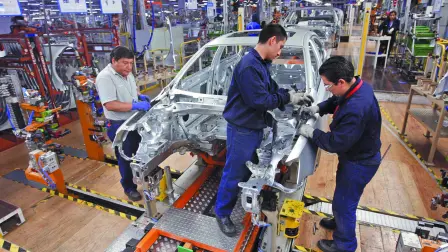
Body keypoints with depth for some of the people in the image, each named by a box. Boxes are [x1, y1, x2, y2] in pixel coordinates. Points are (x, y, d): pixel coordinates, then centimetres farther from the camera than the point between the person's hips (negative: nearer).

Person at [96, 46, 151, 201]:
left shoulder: (127, 73, 4)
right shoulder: (104, 77, -22)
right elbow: (110, 105, -30)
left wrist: (140, 96, 1)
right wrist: (136, 105, -32)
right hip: (119, 126, -8)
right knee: (125, 157, 8)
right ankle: (129, 187, 27)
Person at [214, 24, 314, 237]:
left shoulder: (262, 64, 9)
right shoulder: (249, 66, -25)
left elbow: (272, 89, 15)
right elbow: (259, 101, -27)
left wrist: (293, 95, 0)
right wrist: (288, 97, -16)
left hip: (255, 128, 10)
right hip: (242, 130, -10)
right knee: (234, 174, 4)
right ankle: (222, 213, 23)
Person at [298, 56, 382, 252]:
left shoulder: (356, 109, -39)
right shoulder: (358, 86, -9)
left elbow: (336, 143, -30)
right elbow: (336, 101, 12)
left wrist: (312, 133, -19)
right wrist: (319, 108, -4)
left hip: (359, 163, -9)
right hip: (358, 155, 9)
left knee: (344, 202, 10)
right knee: (342, 196, 29)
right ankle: (339, 221, 54)